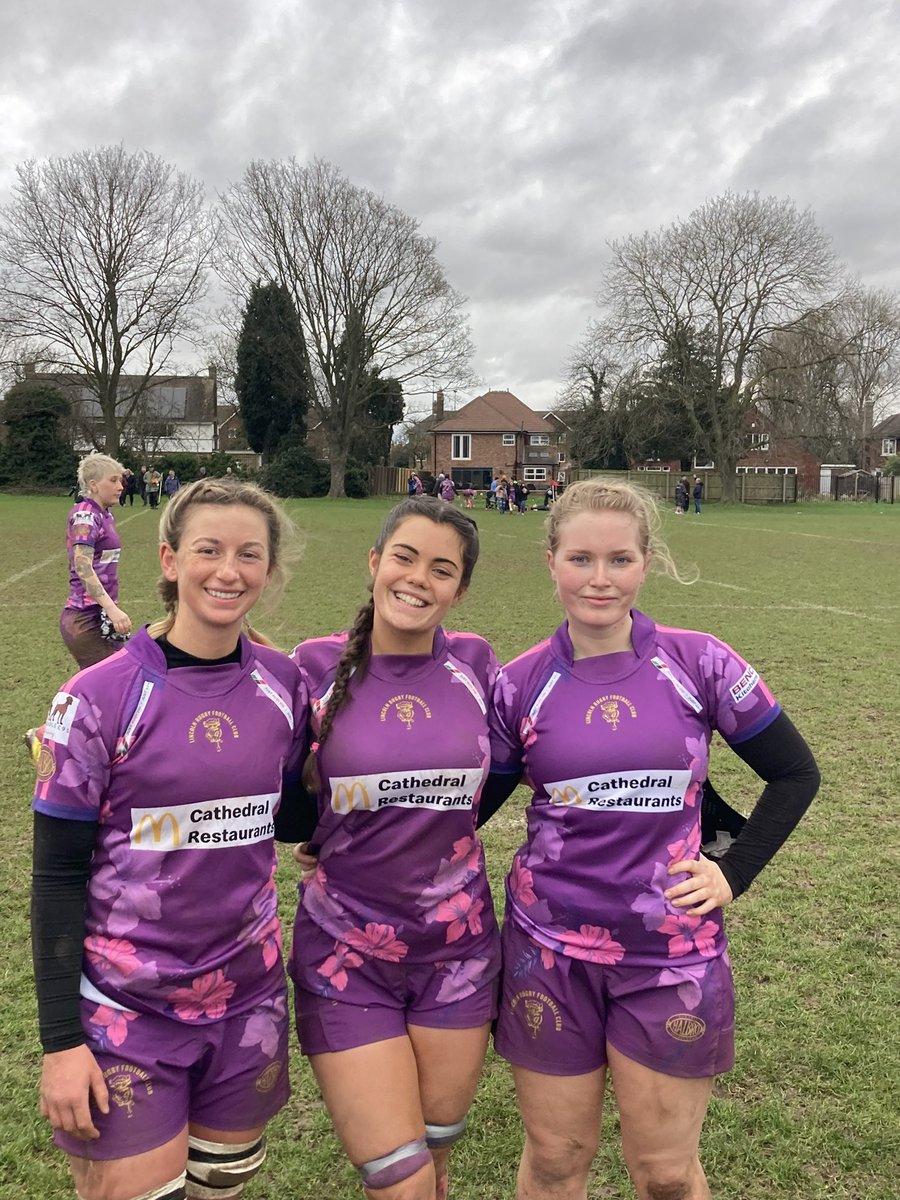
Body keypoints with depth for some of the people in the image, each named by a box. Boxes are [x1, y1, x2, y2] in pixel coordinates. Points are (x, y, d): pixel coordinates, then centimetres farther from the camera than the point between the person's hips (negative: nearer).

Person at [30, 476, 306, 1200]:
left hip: (247, 995, 4)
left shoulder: (283, 684, -3)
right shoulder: (99, 698, -13)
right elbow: (57, 878, -10)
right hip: (124, 1008, -4)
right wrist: (61, 1040, -10)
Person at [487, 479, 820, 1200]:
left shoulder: (699, 663, -6)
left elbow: (795, 773, 4)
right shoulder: (520, 685, -4)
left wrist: (734, 872, -3)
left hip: (673, 953, 0)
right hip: (551, 949, 1)